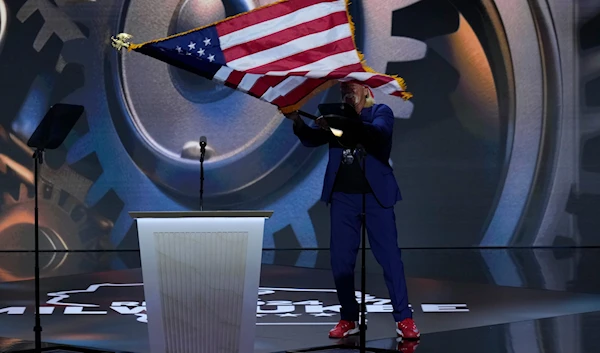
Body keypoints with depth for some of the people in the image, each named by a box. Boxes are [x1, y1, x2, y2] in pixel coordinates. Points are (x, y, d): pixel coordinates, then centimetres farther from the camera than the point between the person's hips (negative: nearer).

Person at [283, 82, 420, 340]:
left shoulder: (380, 112, 1)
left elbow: (377, 133, -21)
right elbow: (311, 140, 1)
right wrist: (297, 121, -19)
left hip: (376, 196, -4)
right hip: (342, 197, 4)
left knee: (390, 257, -4)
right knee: (341, 259, 4)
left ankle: (403, 319, 2)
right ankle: (349, 319, 14)